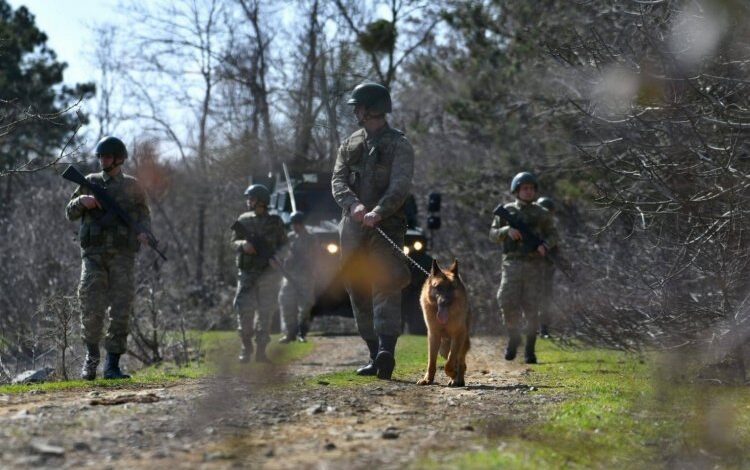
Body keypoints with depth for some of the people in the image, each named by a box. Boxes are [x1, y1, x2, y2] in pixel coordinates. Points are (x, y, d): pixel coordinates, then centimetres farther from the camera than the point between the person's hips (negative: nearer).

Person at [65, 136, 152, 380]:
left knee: (121, 310, -5)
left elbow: (143, 213, 15)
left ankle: (112, 365, 0)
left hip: (122, 254, 0)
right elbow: (70, 213, 14)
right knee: (91, 309, -9)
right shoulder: (90, 182, 12)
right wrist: (81, 201, -7)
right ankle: (91, 355, 14)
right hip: (94, 254, 0)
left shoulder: (131, 186, 10)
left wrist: (144, 232, -7)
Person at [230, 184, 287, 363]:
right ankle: (246, 348, 3)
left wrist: (275, 258, -12)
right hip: (247, 272, 1)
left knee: (265, 311, -1)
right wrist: (243, 244, -11)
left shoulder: (275, 222, 3)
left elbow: (284, 245, 6)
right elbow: (233, 242, 11)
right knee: (244, 309, -9)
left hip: (268, 273, -1)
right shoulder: (243, 220, 8)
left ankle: (261, 350, 4)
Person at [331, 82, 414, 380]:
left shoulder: (399, 145, 1)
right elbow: (338, 182, 4)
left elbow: (400, 186, -13)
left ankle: (387, 351, -31)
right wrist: (354, 205, -18)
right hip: (352, 228, 6)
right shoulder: (349, 145, 17)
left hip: (386, 226, -6)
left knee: (386, 287, -18)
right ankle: (375, 355, 11)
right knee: (359, 293, 6)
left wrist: (378, 211, -30)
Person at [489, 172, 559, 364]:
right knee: (508, 302, -14)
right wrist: (507, 230, -12)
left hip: (533, 264, 0)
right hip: (512, 263, 0)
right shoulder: (507, 211, 9)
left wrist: (545, 246, -9)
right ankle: (513, 338, 9)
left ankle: (530, 349, 6)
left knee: (531, 308, -3)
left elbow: (553, 235, 13)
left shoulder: (541, 214, 9)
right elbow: (493, 234, 9)